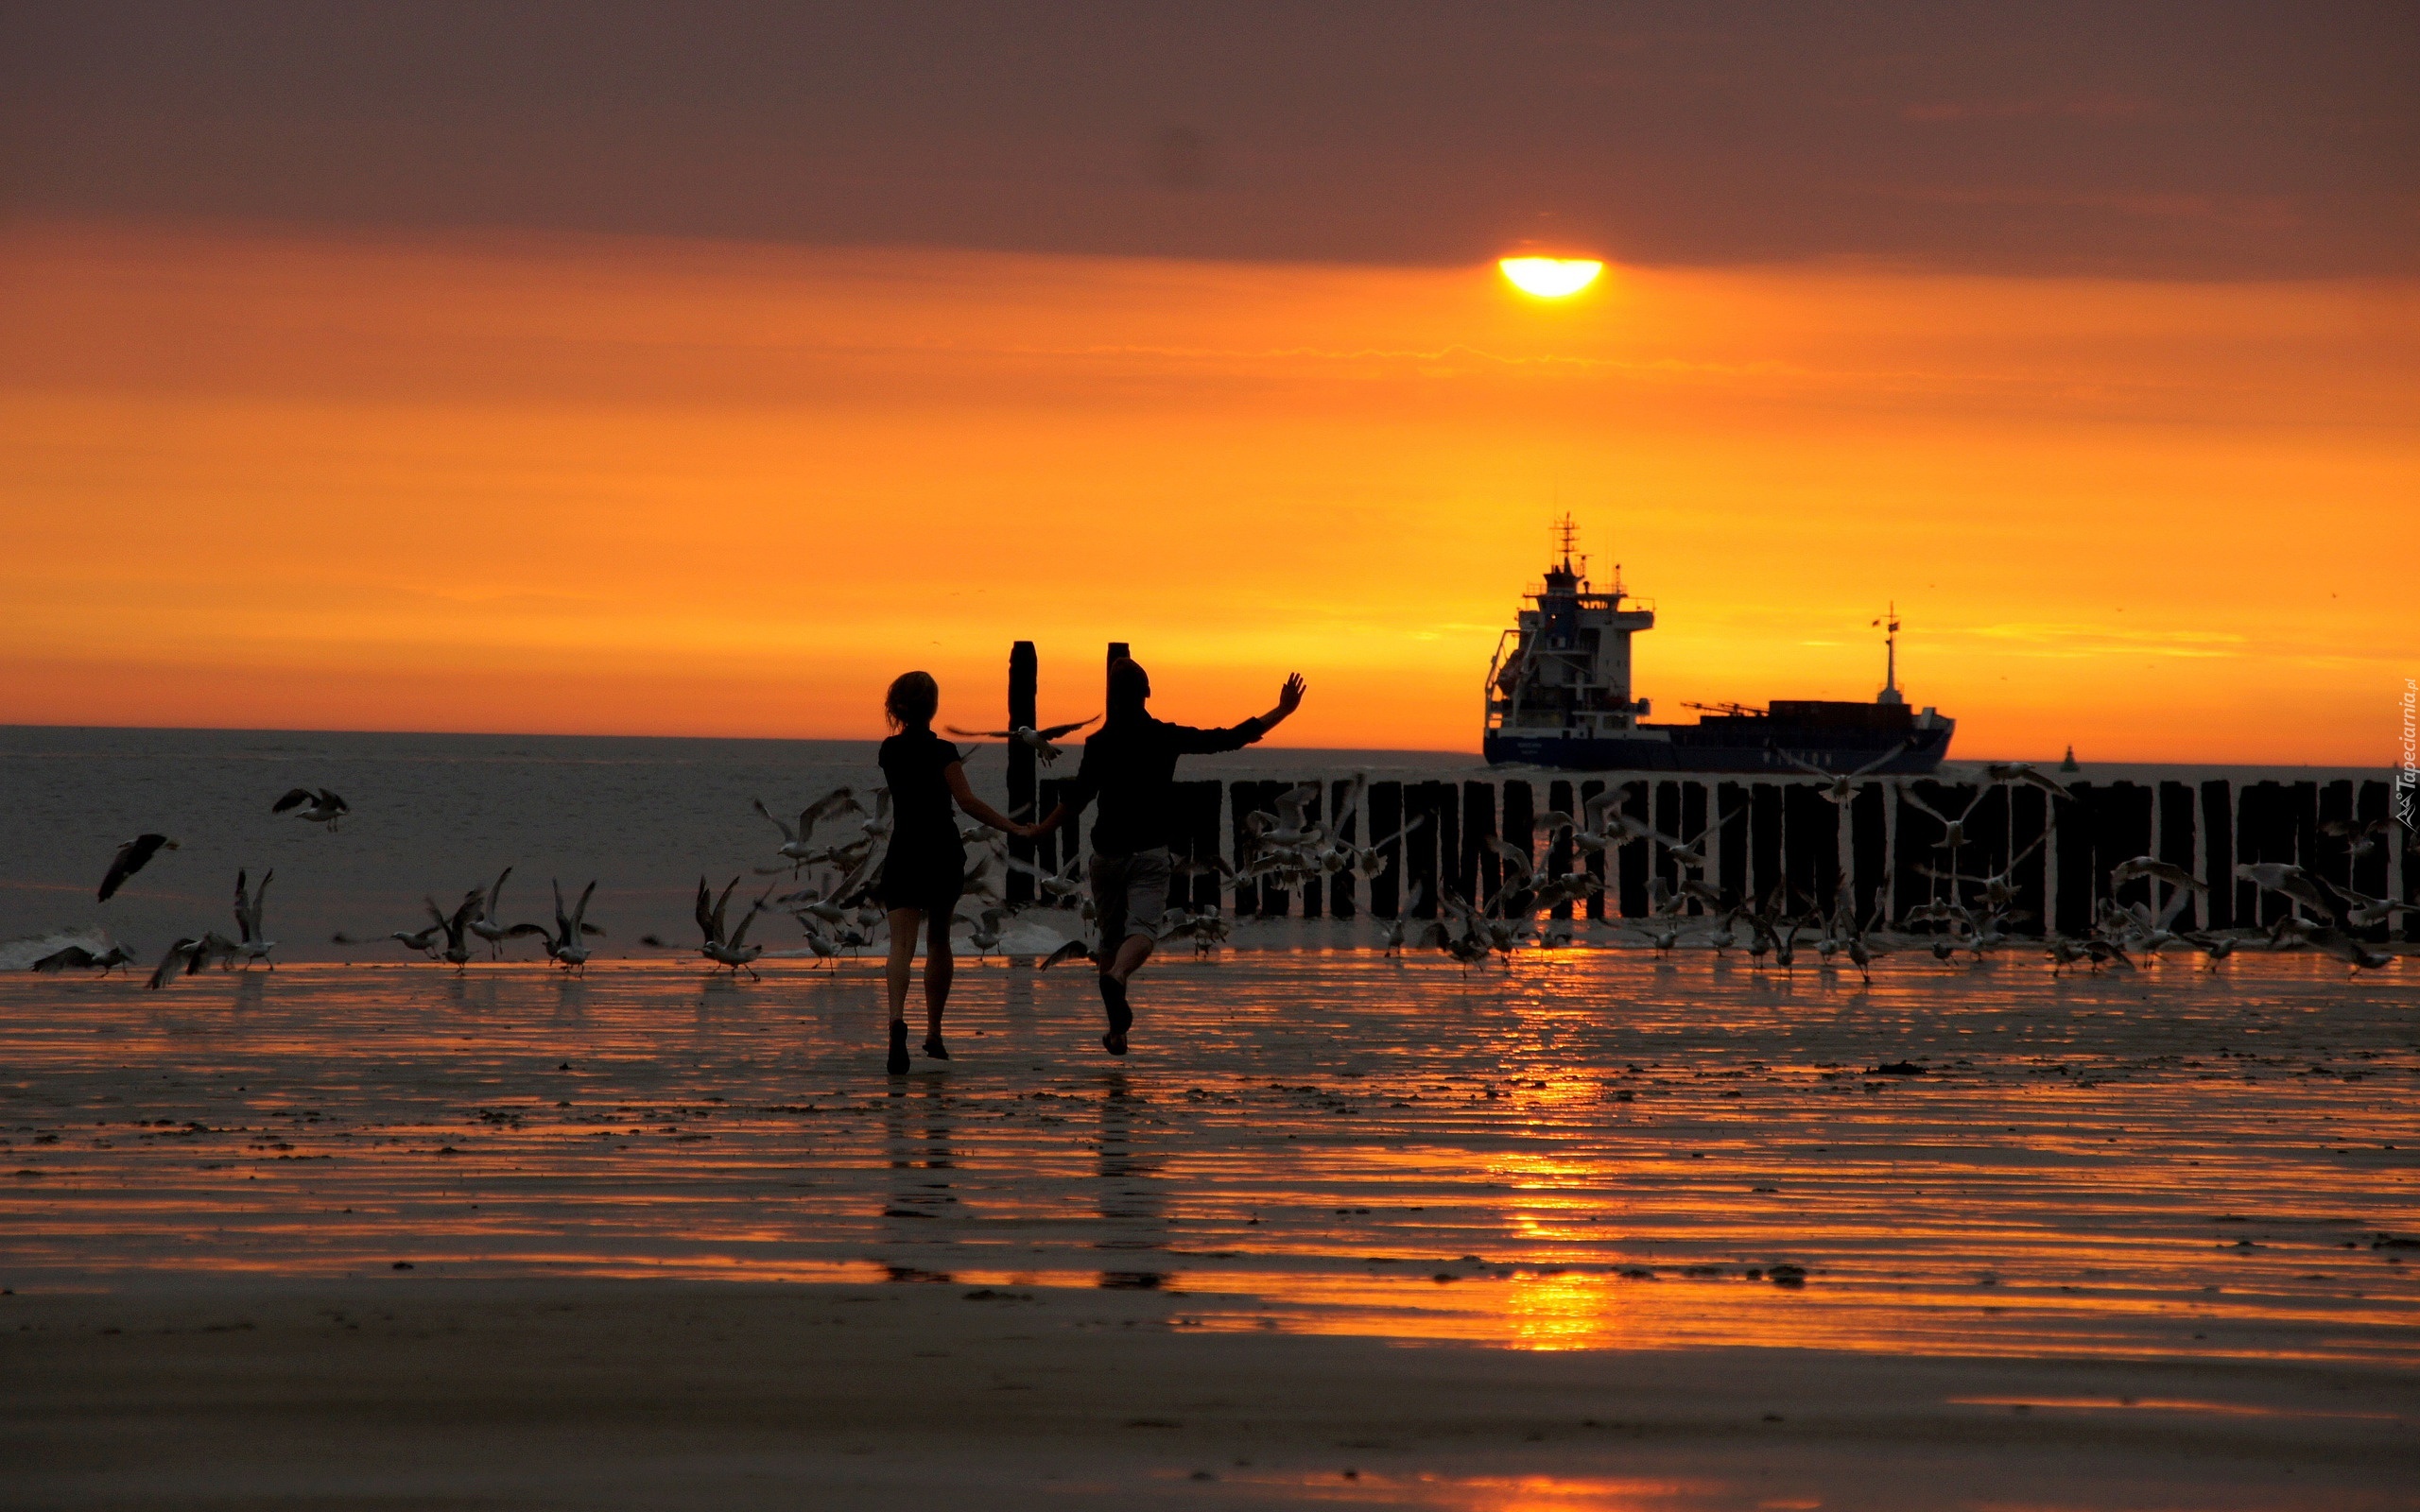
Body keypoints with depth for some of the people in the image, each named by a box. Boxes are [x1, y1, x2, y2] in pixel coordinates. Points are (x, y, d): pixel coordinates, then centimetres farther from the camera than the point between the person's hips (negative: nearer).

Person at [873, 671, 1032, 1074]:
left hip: (903, 855, 2)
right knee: (938, 940, 16)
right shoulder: (940, 751, -9)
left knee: (902, 942, -11)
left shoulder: (890, 750, 6)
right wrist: (1014, 828, -17)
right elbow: (968, 802, -17)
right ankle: (934, 1034, 23)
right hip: (943, 855, -2)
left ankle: (897, 1018, -37)